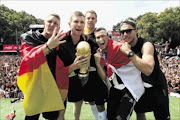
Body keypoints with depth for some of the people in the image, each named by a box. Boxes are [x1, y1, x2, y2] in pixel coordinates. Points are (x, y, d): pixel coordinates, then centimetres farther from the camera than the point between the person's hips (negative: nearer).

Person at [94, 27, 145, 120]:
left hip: (131, 88, -7)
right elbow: (105, 78, -3)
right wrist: (97, 63, -13)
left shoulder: (119, 46, -20)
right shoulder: (100, 54, 3)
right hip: (115, 89, 7)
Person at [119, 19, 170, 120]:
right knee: (139, 112, 21)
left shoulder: (146, 45, -28)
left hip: (156, 86, -6)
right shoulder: (125, 47, -6)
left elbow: (148, 70, -45)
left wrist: (129, 52, -43)